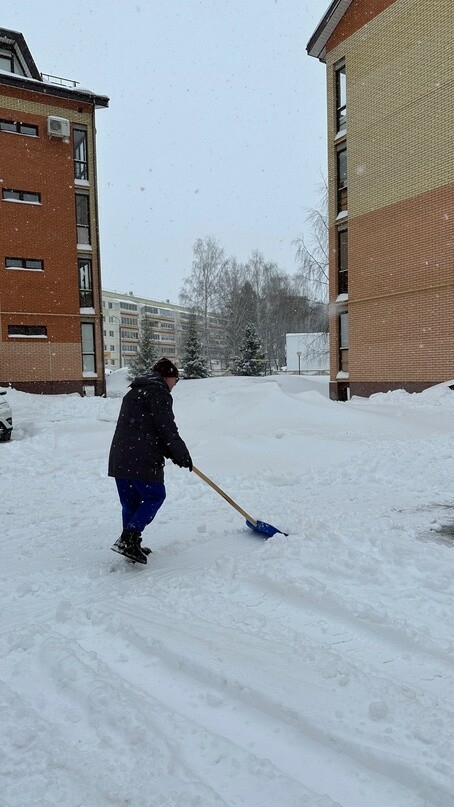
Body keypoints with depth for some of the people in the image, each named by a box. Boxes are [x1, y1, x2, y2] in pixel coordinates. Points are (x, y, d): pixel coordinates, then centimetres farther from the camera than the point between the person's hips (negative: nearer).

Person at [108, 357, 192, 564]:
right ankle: (128, 539, -8)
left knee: (130, 501, 14)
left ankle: (130, 545, 20)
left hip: (120, 456, 9)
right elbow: (167, 428, -11)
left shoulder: (135, 392, 25)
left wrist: (171, 453, 20)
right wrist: (182, 455, 0)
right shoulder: (159, 392, -6)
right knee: (155, 496, 1)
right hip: (141, 459, -9)